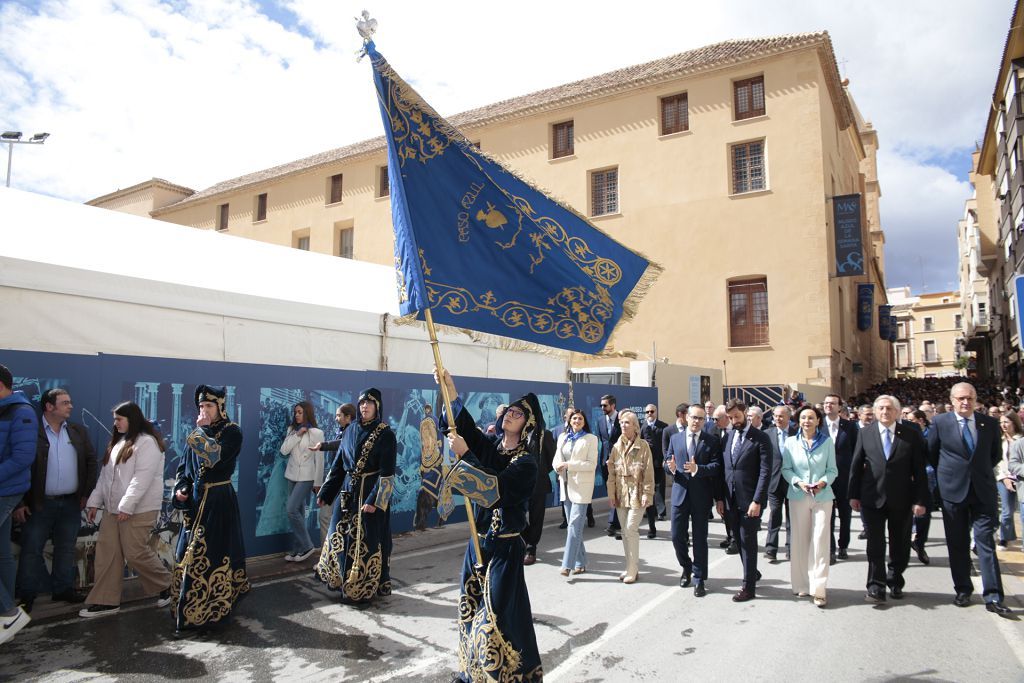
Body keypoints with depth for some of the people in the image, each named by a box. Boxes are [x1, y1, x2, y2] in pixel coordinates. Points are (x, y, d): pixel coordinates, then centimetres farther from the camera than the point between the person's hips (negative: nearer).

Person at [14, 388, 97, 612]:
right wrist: (20, 502, -12)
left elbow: (91, 461, 9)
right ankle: (26, 595, 16)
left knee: (66, 549, 13)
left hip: (71, 503, 4)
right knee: (31, 550, 5)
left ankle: (63, 589, 25)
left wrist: (87, 493, 4)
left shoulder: (78, 431, 5)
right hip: (39, 503, -4)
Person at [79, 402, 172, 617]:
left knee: (136, 553, -5)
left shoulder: (147, 442, -13)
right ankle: (107, 601, 13)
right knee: (107, 552, 5)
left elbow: (142, 478, -20)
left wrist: (126, 506, -23)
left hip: (138, 509, -9)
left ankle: (166, 585, 15)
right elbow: (105, 475, 19)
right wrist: (94, 502, 14)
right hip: (113, 509, 9)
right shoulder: (118, 442, 17)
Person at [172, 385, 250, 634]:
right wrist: (180, 489, -2)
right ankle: (189, 610, 24)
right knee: (190, 554, 10)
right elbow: (184, 466, 13)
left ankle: (211, 609, 8)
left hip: (219, 502, -6)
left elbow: (215, 456, -25)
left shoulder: (231, 432, -8)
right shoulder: (197, 434, 9)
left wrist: (204, 429, -15)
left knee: (211, 554, -3)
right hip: (196, 501, 6)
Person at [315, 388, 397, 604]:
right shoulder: (351, 431, 8)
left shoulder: (386, 434, -9)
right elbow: (339, 464, 12)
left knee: (366, 541, 0)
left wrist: (375, 500, -21)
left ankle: (363, 590, 14)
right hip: (348, 492, 6)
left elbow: (387, 473, -14)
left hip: (371, 493, -6)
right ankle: (343, 581, 30)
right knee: (340, 536, 12)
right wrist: (325, 493, 10)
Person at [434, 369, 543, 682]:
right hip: (479, 540, 6)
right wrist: (450, 388, -23)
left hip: (505, 546, -6)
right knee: (472, 608, 16)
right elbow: (464, 423, -9)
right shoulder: (489, 446, 3)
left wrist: (464, 454, -27)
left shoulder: (526, 463, -14)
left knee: (497, 614, -2)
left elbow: (494, 488, -26)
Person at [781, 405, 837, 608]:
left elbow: (833, 470, 4)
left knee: (820, 540, -6)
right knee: (799, 540, 6)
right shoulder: (791, 442, 4)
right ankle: (802, 584, 18)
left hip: (822, 496, -1)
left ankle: (818, 588, -1)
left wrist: (823, 482, -14)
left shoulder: (827, 442, 3)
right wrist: (798, 482, -13)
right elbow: (786, 469, 4)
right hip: (798, 496, 1)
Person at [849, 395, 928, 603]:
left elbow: (919, 469, -2)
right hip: (873, 498, 0)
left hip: (901, 500, 0)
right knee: (875, 545, 0)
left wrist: (921, 500, -6)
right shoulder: (865, 434, 3)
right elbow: (856, 466, 5)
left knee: (900, 545, 13)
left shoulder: (911, 434, -1)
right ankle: (876, 586, 6)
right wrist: (854, 495, 2)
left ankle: (895, 582, 31)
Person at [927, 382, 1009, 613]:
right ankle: (963, 590, 19)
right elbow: (931, 453, 8)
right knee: (957, 544, 8)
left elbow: (996, 454, 15)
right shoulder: (940, 422, -3)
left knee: (986, 541, -3)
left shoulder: (990, 423, 2)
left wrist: (980, 471, 12)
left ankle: (992, 596, 0)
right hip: (953, 490, 0)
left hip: (983, 490, 1)